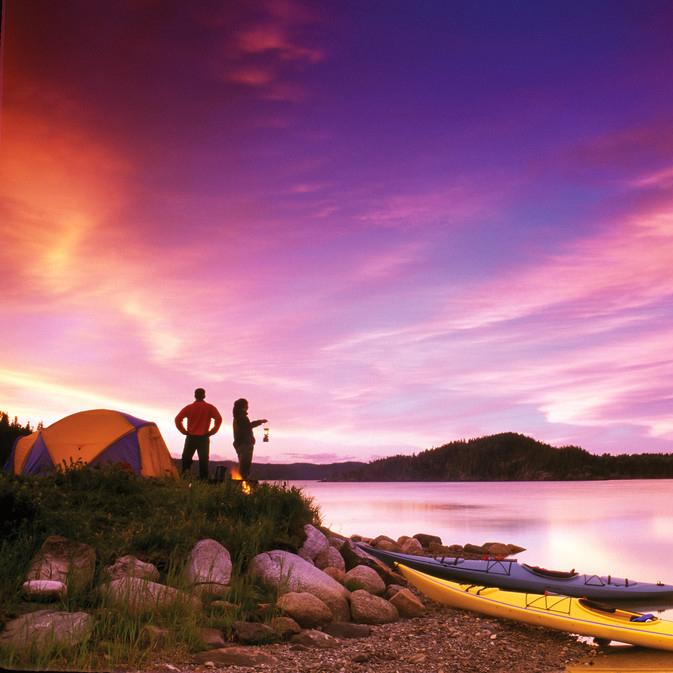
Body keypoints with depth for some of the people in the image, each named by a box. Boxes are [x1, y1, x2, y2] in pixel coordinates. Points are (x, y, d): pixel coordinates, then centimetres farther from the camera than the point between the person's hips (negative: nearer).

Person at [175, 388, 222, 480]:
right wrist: (211, 432, -4)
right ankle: (203, 478, -1)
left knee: (186, 458, 10)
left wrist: (184, 431, 2)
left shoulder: (189, 407, 2)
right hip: (204, 438, 0)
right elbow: (218, 419, -10)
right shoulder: (210, 408, 1)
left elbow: (178, 419, -3)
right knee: (203, 459, 3)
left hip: (191, 437, 0)